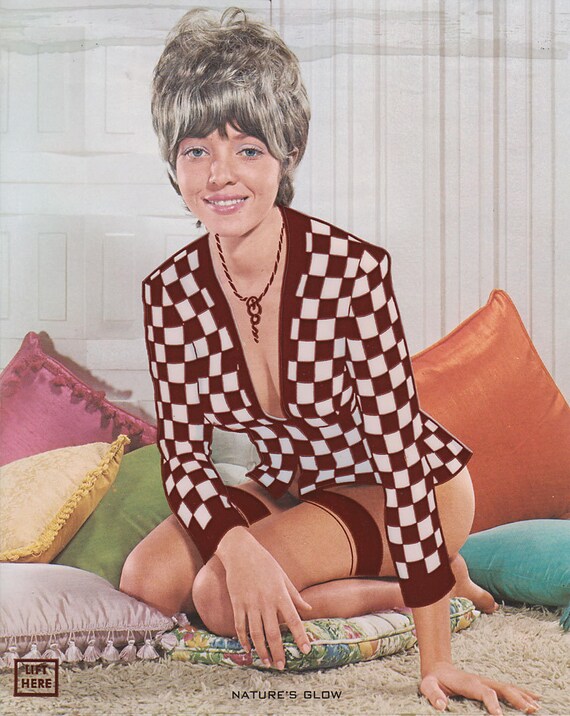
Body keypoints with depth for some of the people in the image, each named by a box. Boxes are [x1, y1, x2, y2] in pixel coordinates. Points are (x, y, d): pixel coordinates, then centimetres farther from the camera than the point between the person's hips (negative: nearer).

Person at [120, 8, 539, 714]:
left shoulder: (354, 269, -29)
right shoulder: (170, 290, -13)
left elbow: (399, 449, -29)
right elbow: (183, 453, -11)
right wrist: (237, 545, -35)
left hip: (393, 490, -6)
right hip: (290, 487, 6)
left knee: (218, 596, -24)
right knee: (146, 582, -13)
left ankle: (424, 581, -3)